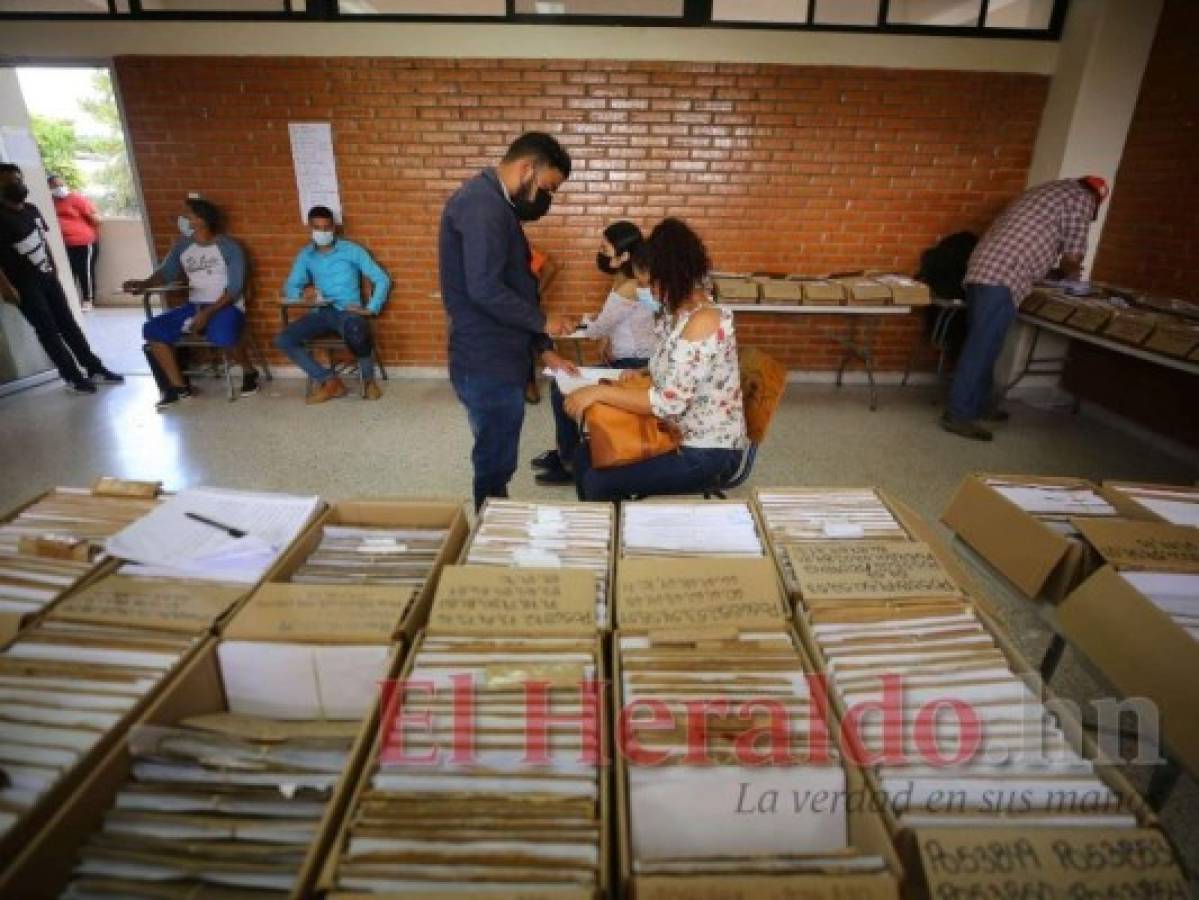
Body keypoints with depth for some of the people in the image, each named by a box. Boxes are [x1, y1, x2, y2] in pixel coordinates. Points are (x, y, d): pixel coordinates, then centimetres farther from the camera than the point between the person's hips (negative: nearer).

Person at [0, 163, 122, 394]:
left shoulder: (32, 210, 8)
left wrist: (53, 268, 16)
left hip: (48, 278, 7)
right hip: (24, 285, -7)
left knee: (69, 325, 9)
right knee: (48, 331, -1)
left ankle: (95, 369, 13)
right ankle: (73, 377, 4)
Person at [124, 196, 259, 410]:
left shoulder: (228, 246, -9)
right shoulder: (183, 245, 9)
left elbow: (235, 288, -14)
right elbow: (167, 272, 15)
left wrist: (207, 313, -21)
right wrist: (144, 284, -7)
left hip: (226, 306, -6)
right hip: (194, 306, 7)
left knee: (221, 336, -38)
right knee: (152, 330, -10)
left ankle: (249, 372, -9)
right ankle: (179, 386, -3)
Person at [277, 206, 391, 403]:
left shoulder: (352, 250, 2)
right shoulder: (306, 255, 13)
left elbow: (382, 280, 0)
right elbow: (289, 287, 12)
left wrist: (371, 309, -10)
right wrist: (303, 293, -12)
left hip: (348, 310, -4)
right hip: (321, 313, 4)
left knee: (356, 330, -41)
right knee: (284, 339, -18)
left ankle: (368, 379, -13)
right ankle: (329, 381, -11)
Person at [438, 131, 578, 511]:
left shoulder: (494, 204, 16)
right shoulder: (483, 204, -17)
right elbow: (485, 291, -27)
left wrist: (543, 350, 15)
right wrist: (542, 322, -12)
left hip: (497, 359, 10)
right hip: (488, 365, -10)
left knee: (496, 461, 20)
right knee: (495, 466, 3)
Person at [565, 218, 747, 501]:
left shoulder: (703, 322, -26)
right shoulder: (676, 310, 4)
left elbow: (669, 402, -29)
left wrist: (600, 392, -24)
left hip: (705, 451, -9)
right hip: (677, 433, 9)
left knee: (598, 483, -14)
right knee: (584, 456, 7)